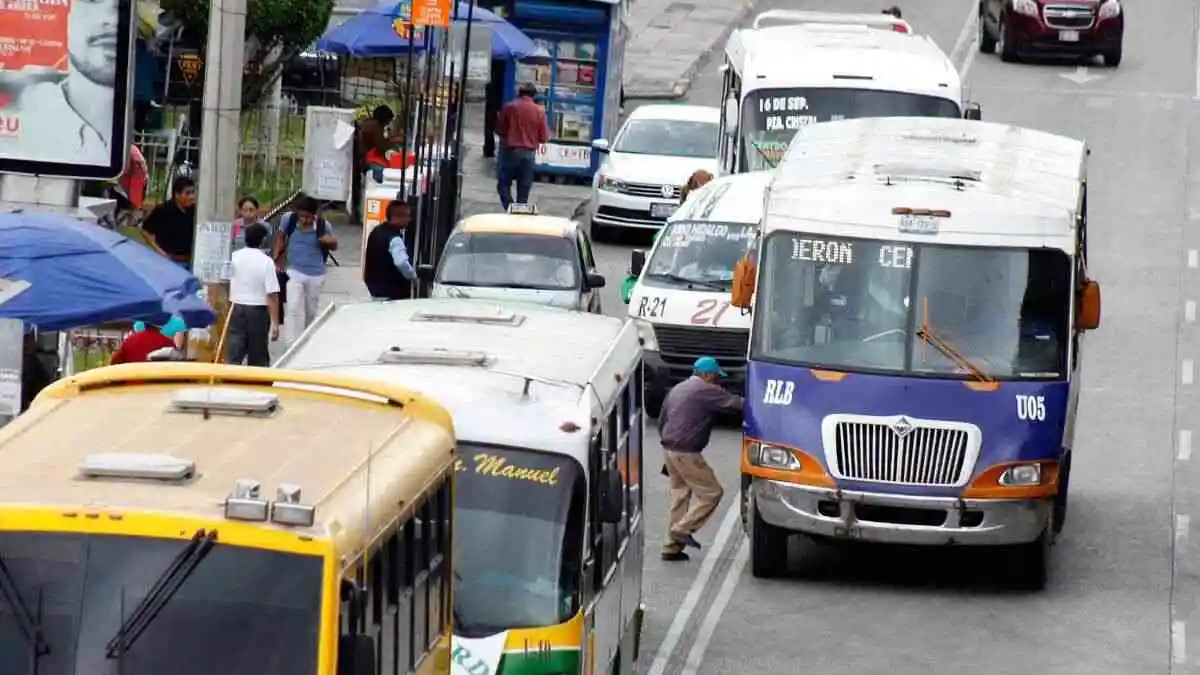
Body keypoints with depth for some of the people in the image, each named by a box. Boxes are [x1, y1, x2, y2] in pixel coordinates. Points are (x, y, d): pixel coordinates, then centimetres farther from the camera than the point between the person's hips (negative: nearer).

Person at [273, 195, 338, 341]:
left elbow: (333, 247, 2)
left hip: (316, 275, 1)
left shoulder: (323, 226, -15)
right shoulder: (288, 219, -15)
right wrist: (276, 258, 2)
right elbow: (281, 237, 6)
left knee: (310, 312, 17)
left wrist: (331, 241, -22)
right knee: (294, 309, -15)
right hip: (295, 272, -1)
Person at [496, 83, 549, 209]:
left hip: (510, 151, -1)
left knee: (504, 184, 6)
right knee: (524, 189, 9)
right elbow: (544, 138, -1)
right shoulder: (539, 111, -4)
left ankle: (510, 209, -11)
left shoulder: (509, 107, -5)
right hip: (529, 153, 1)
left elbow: (499, 130, 2)